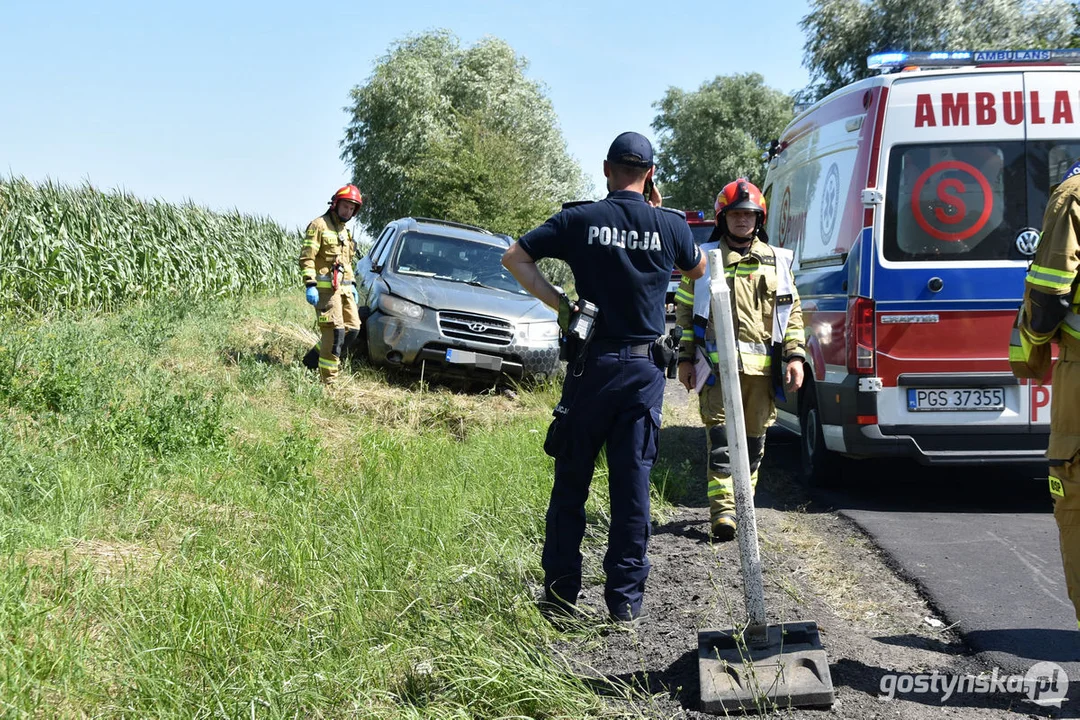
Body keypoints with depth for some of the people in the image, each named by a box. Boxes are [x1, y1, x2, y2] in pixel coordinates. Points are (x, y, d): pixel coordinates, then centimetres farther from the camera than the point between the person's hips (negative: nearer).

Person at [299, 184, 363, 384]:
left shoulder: (345, 232, 23)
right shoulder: (319, 225, -4)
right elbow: (306, 257, -11)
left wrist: (353, 286, 23)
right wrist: (310, 285, -19)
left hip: (344, 288, 9)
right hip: (326, 288, -9)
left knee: (353, 328, 5)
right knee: (335, 331, -12)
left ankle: (316, 357, 18)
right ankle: (328, 379, -8)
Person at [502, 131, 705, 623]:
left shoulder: (581, 219, -3)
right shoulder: (671, 225, 0)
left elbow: (514, 258, -2)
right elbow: (698, 271, 21)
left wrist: (559, 302, -2)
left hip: (592, 364, -1)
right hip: (645, 367, 1)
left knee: (571, 479, 10)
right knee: (633, 482, 4)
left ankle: (561, 591, 14)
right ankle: (626, 598, 6)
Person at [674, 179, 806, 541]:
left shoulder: (776, 261, 14)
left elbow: (792, 312, 15)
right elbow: (684, 310, 10)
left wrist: (795, 355, 4)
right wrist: (685, 358, 4)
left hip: (762, 365, 3)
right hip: (717, 363, -3)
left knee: (754, 438, 9)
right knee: (720, 434, -10)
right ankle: (723, 508, -11)